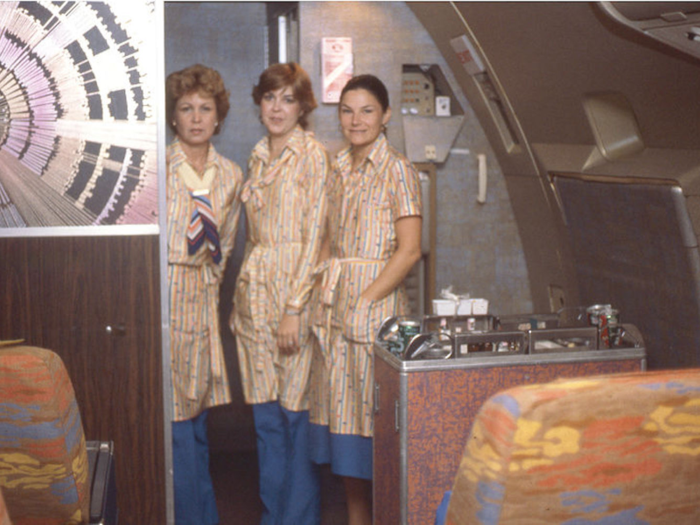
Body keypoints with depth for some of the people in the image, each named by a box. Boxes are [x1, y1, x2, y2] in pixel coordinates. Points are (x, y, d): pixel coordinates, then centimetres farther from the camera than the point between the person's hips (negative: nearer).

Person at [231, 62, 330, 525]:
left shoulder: (313, 154, -6)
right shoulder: (259, 156, 15)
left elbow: (314, 235, -11)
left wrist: (294, 308, -16)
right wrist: (242, 292, 14)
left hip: (295, 288, -6)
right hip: (254, 290, 7)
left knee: (297, 409, 0)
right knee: (265, 413, 11)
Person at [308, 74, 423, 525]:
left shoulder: (397, 170, -7)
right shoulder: (338, 170, 14)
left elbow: (409, 251, -13)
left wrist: (363, 302, -16)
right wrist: (325, 297, 5)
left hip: (377, 305, -7)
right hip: (333, 309, 7)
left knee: (373, 414, -3)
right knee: (342, 413, 10)